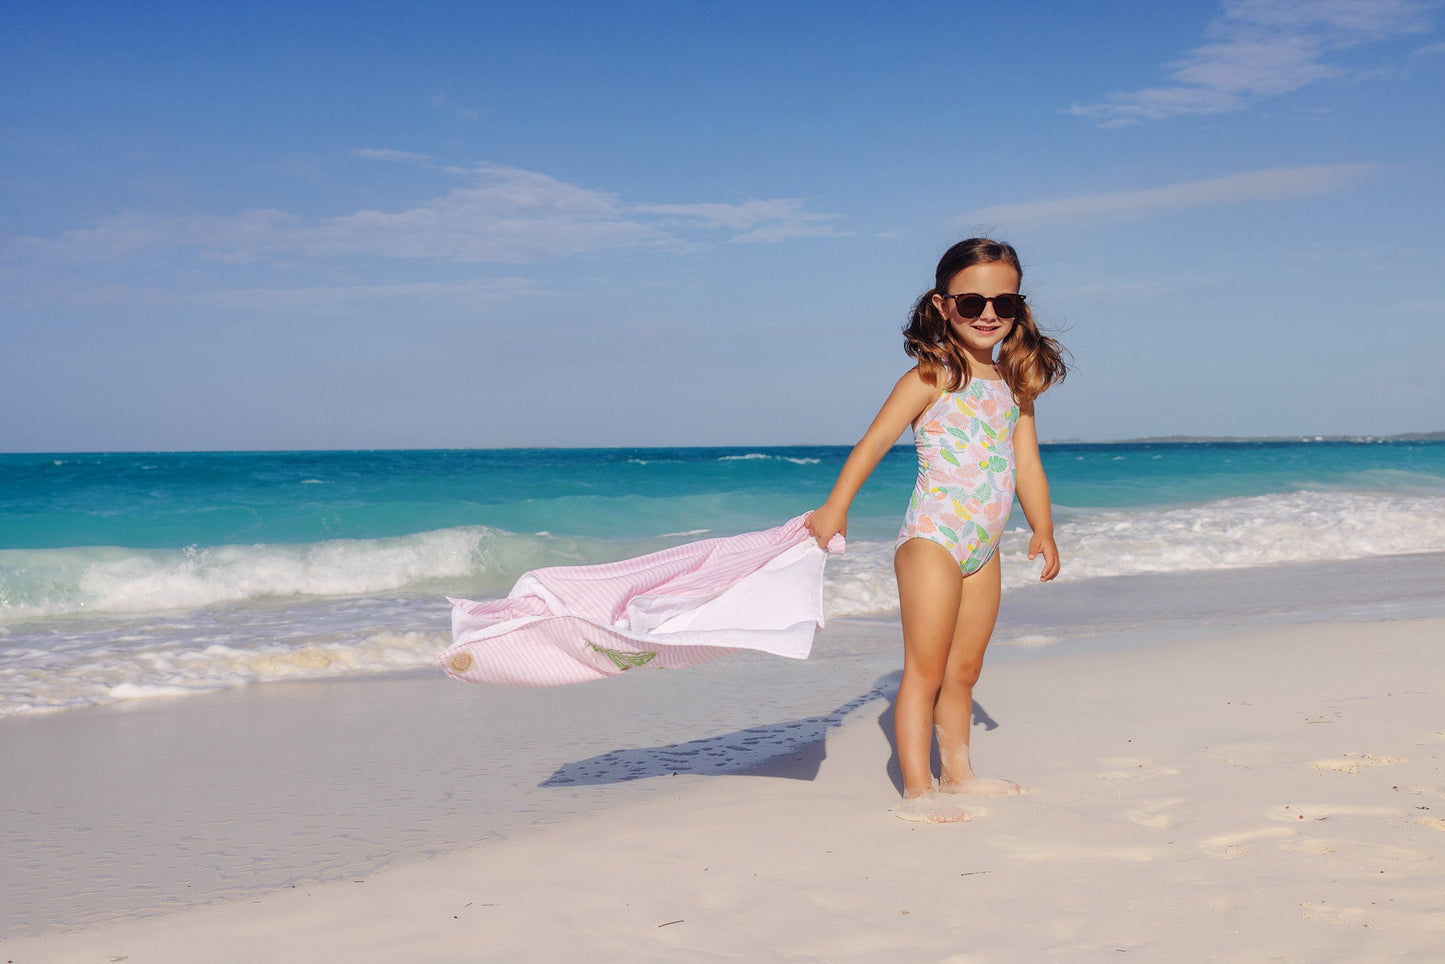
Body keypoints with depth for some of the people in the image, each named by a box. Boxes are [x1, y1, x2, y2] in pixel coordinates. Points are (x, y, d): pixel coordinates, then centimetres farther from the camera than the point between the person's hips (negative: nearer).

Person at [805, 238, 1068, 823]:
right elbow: (875, 441, -14)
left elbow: (1027, 463, 16)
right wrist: (835, 507, -21)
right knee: (925, 670, -5)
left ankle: (957, 772, 28)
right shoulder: (932, 377, -9)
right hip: (932, 537, -7)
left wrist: (1043, 530, 12)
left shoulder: (1014, 385, 11)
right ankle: (917, 790, -1)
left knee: (965, 669, 16)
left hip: (983, 548, 7)